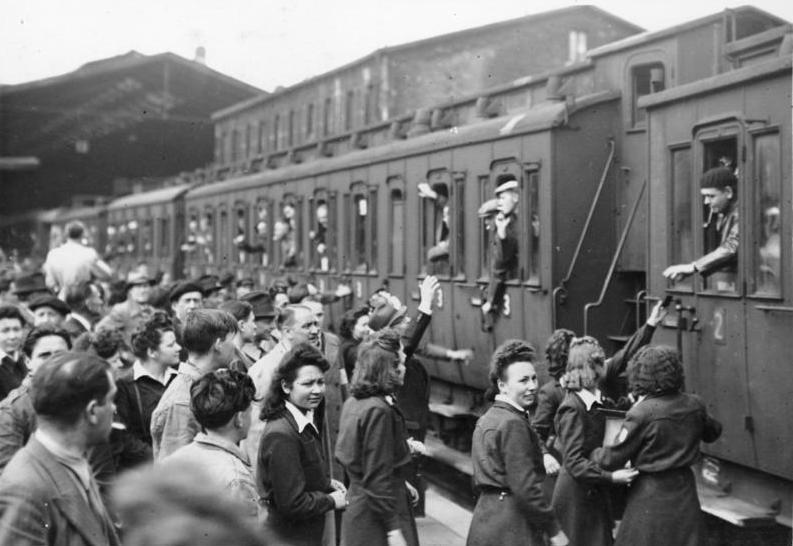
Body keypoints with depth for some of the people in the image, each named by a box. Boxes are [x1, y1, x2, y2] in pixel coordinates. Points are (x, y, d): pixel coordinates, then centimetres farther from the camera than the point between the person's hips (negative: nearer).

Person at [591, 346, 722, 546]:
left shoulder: (641, 413, -18)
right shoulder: (694, 405, -2)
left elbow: (614, 458, -12)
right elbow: (713, 432, 20)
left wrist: (591, 453, 6)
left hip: (651, 494, -5)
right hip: (684, 490, 6)